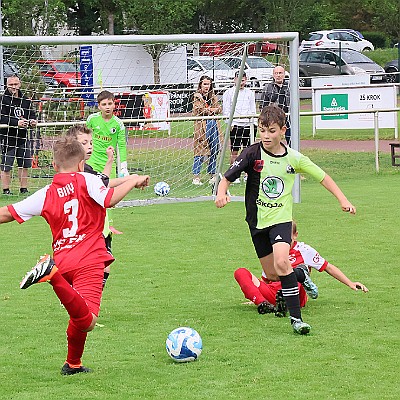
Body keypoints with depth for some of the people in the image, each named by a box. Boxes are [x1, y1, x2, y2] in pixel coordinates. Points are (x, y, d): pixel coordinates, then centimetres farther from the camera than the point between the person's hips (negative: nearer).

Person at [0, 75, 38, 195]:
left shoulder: (26, 101, 9)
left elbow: (32, 115, 12)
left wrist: (32, 121, -12)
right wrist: (16, 123, -27)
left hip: (23, 137, 5)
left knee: (25, 165, 10)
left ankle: (24, 189, 20)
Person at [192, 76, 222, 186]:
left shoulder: (213, 97, 16)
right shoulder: (197, 96, 2)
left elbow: (219, 109, 5)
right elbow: (198, 111, -8)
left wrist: (209, 110, -8)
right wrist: (201, 99, -14)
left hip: (214, 124, 5)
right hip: (202, 125, -5)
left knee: (214, 152, 7)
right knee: (200, 152, -7)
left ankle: (212, 175, 15)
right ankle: (196, 177, -5)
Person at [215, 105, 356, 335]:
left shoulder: (294, 158, -5)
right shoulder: (253, 154, -8)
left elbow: (322, 176, 6)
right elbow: (227, 178, -6)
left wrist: (343, 199, 1)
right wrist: (222, 193, -28)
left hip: (281, 218, -2)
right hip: (257, 220, 2)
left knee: (281, 263, -26)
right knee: (272, 275, 8)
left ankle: (296, 317, -22)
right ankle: (299, 274, 44)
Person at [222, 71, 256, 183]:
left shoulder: (250, 93, 14)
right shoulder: (229, 93, 4)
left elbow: (253, 110, 18)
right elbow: (226, 110, 1)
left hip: (247, 125, 3)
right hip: (235, 125, -3)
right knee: (234, 151, -2)